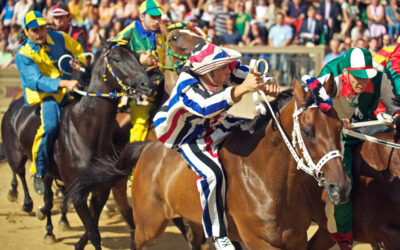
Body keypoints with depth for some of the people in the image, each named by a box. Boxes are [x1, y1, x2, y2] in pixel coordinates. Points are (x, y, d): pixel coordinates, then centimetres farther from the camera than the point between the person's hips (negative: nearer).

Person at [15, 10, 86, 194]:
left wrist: (79, 62, -3)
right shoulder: (23, 55, -10)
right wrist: (64, 83, -36)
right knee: (50, 126, -32)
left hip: (68, 90, 5)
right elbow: (37, 81, -23)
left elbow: (80, 52, 21)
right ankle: (39, 172, -15)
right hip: (43, 95, -5)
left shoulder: (59, 38, 5)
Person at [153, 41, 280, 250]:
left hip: (214, 123, 7)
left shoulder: (227, 67, -22)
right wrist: (241, 89, -67)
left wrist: (268, 84, -37)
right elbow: (205, 106, -58)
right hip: (187, 136, -7)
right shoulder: (187, 86, -39)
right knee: (212, 173, -28)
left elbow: (254, 76, -13)